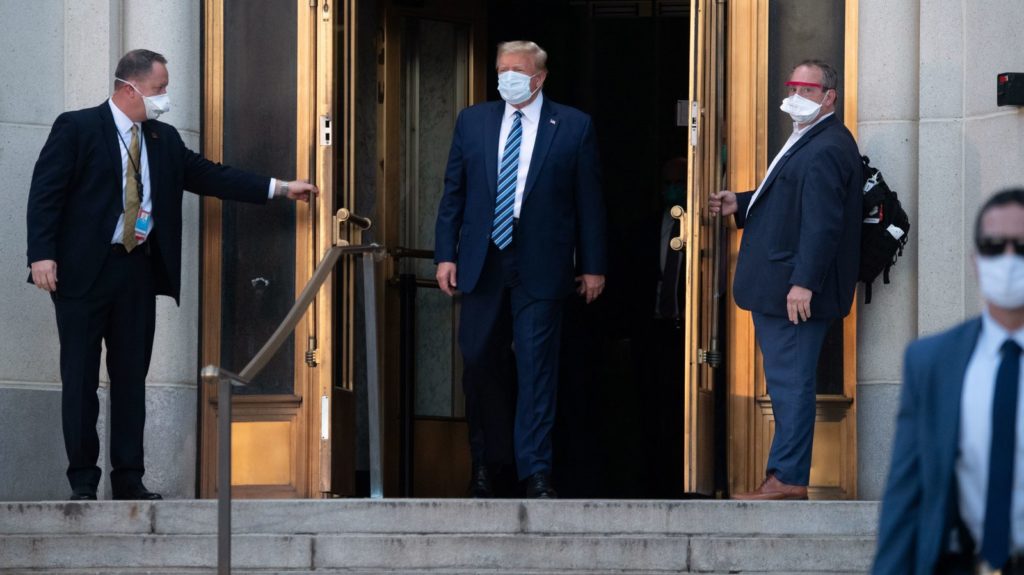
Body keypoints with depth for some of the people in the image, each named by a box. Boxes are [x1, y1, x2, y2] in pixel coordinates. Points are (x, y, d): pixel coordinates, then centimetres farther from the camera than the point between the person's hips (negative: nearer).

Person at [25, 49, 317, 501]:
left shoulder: (164, 140, 12)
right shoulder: (76, 128, -5)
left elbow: (209, 176, 13)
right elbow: (45, 193, -8)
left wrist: (280, 189, 7)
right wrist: (42, 255, -18)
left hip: (138, 271, 6)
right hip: (84, 270, -6)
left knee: (132, 376, 7)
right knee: (81, 378, -1)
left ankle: (129, 480, 11)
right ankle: (83, 481, 4)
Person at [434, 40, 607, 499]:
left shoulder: (573, 127, 2)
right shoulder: (472, 121, 9)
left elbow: (589, 201, 3)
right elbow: (453, 192, 10)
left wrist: (593, 266, 1)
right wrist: (446, 254, 2)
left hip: (540, 267, -3)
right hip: (482, 264, 3)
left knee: (537, 367, -4)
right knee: (480, 363, 5)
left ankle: (535, 472, -1)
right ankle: (486, 461, 19)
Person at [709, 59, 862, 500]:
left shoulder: (827, 149, -16)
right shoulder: (808, 141, 19)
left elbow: (822, 220, -23)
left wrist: (803, 283, -27)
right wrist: (740, 204, 14)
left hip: (797, 292, -11)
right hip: (777, 290, 11)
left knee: (791, 382, -8)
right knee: (787, 382, 12)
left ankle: (788, 480, -6)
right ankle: (786, 476, 16)